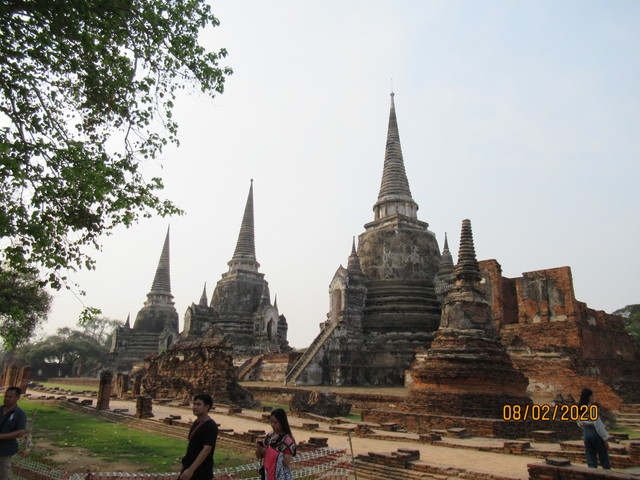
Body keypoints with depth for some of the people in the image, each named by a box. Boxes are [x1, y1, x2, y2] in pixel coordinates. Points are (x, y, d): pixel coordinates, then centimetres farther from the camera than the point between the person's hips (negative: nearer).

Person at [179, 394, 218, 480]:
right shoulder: (196, 422, 7)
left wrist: (191, 470, -28)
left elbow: (206, 449, -26)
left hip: (201, 471, -9)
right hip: (189, 467, 9)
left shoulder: (210, 426, -20)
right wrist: (186, 464, 18)